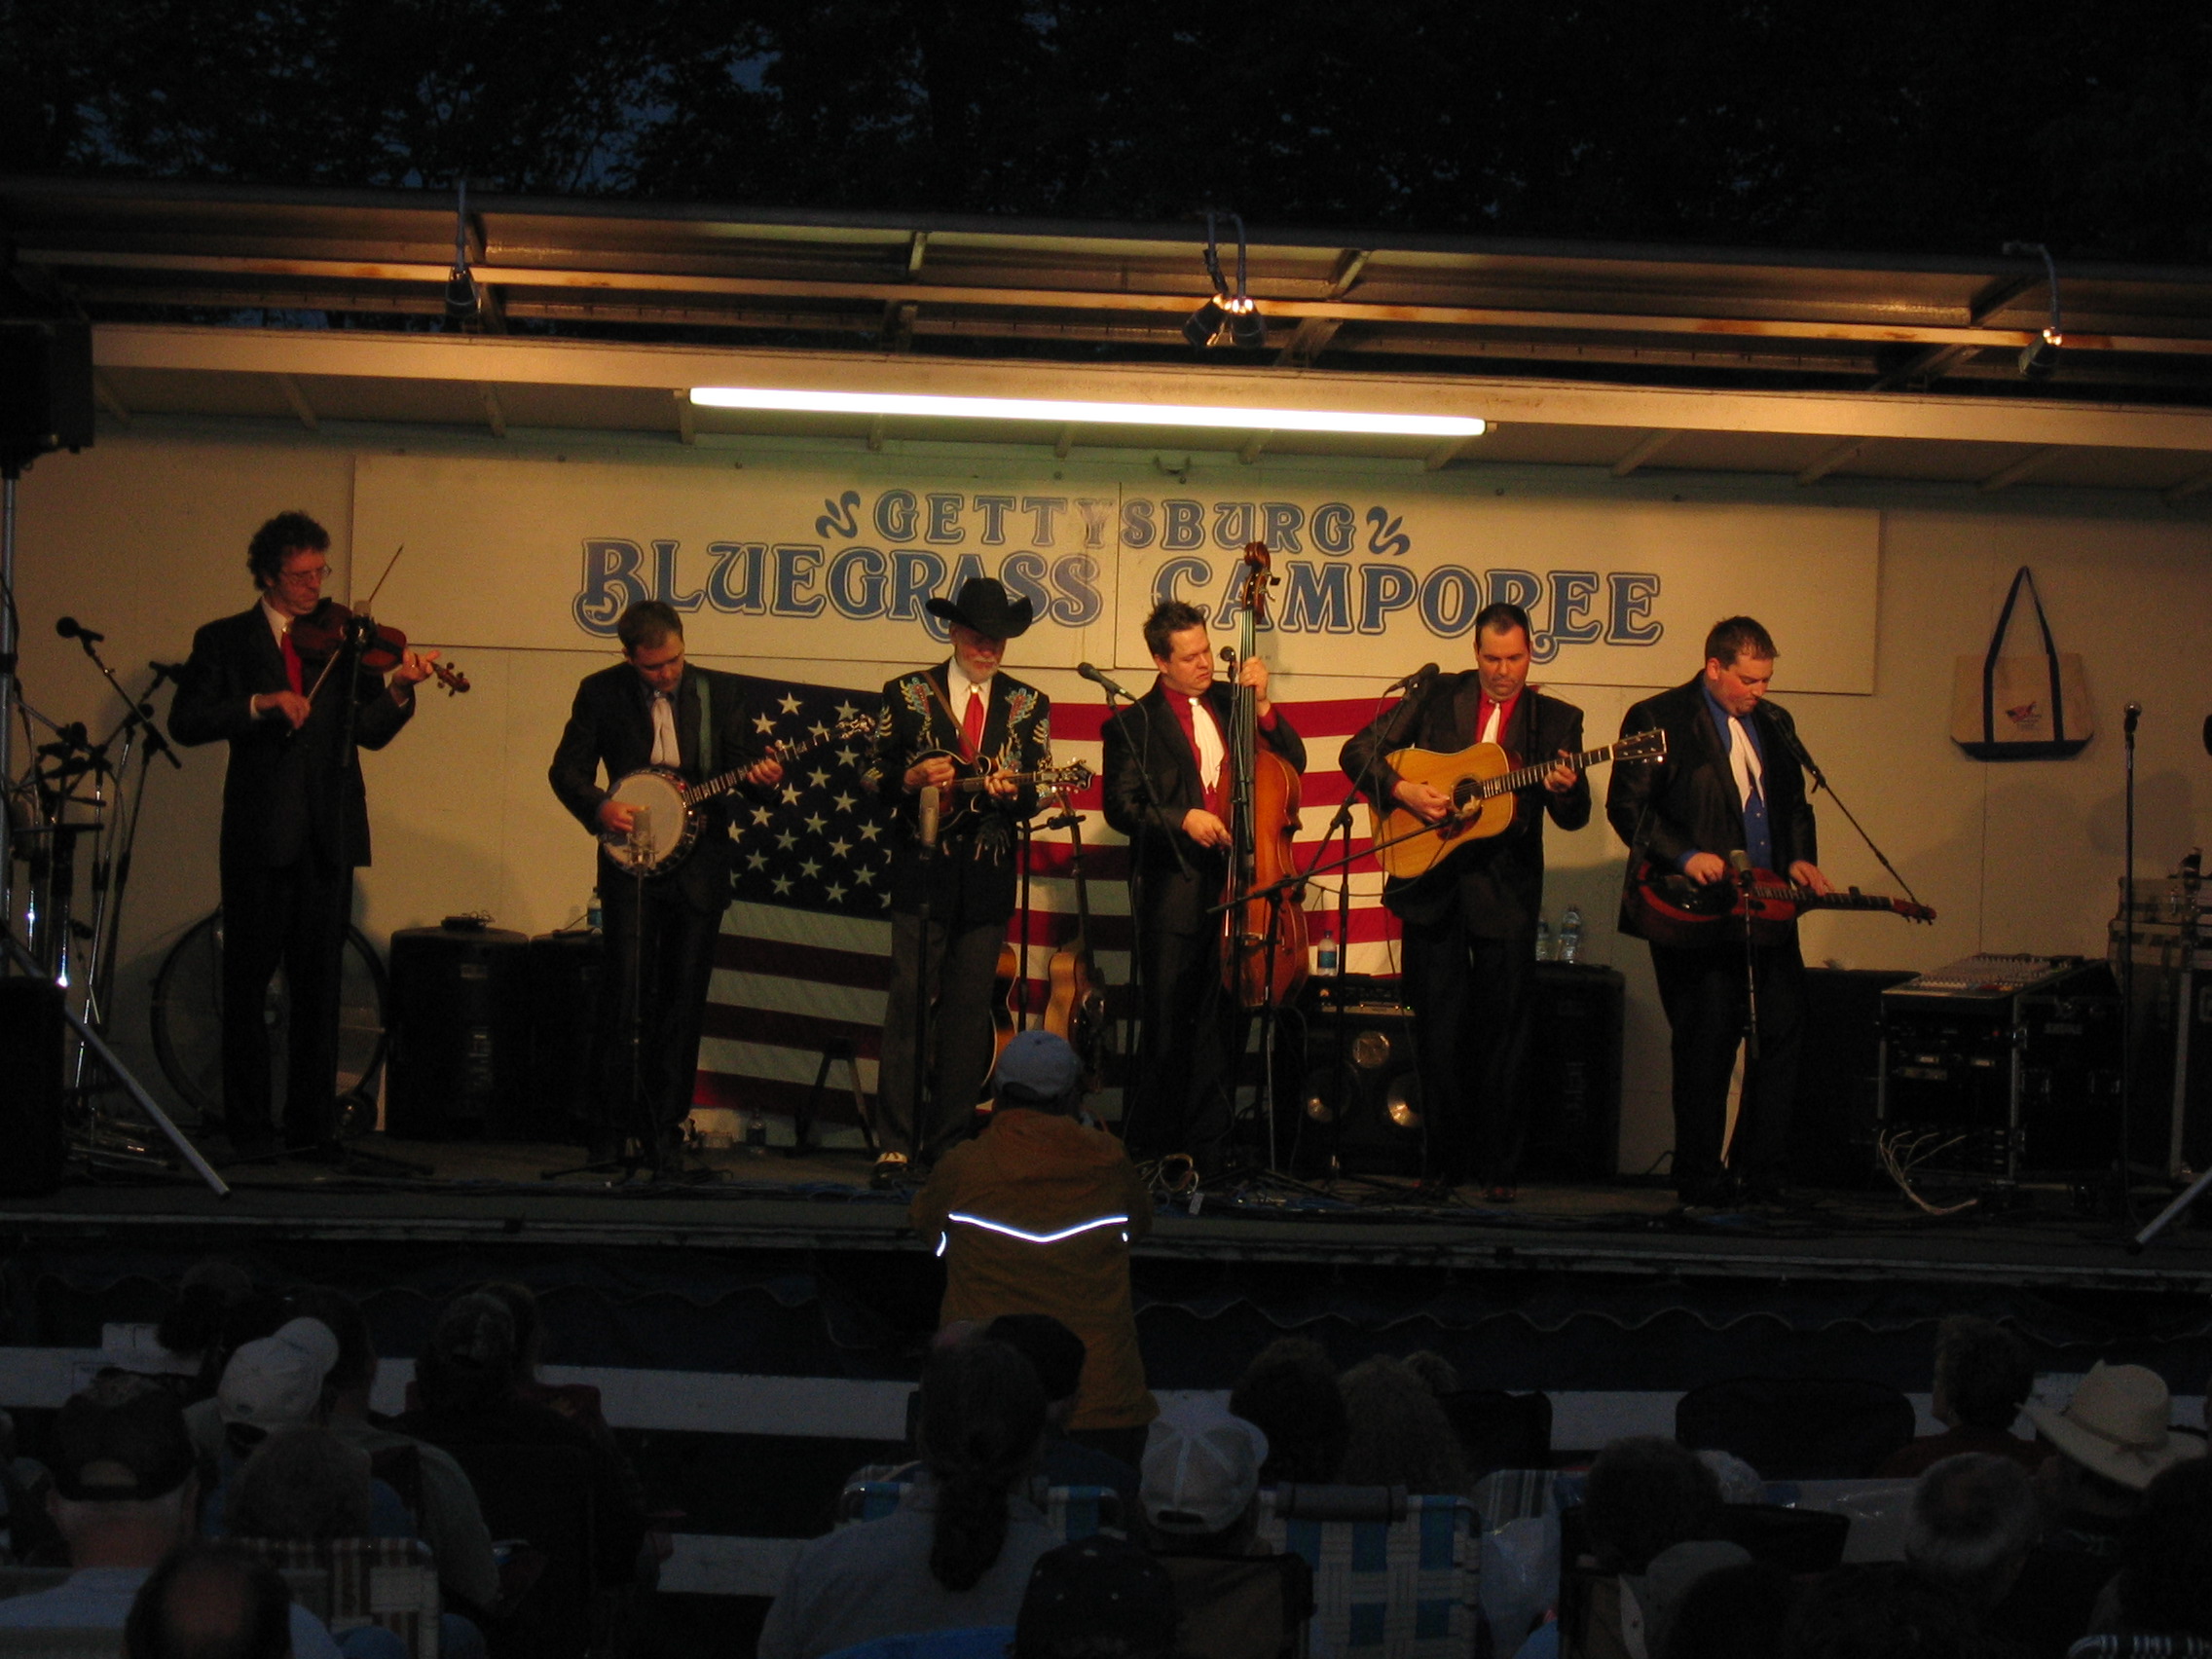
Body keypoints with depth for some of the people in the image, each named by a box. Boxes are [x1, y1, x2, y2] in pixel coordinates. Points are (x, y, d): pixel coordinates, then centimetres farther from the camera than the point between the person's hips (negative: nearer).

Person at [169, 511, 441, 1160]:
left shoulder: (344, 640, 12)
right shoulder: (225, 640, 6)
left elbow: (370, 731, 3)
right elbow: (185, 721, -6)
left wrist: (399, 690, -16)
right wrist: (260, 704, -18)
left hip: (327, 835, 2)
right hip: (259, 833, -2)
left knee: (319, 983, 4)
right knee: (248, 980, 2)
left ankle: (313, 1123, 9)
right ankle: (248, 1124, 8)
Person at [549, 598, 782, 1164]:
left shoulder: (720, 690, 6)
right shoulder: (601, 692, 3)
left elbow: (741, 762, 8)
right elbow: (566, 768, 5)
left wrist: (760, 775, -16)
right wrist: (599, 806, -13)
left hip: (700, 858, 2)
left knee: (684, 996, 3)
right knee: (627, 985, -11)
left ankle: (663, 1127, 12)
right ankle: (611, 1125, -2)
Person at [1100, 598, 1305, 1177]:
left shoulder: (1229, 703, 14)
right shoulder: (1134, 723, 2)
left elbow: (1293, 762, 9)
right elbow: (1120, 807, -3)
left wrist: (1262, 705, -3)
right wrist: (1181, 818, -16)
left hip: (1234, 886, 4)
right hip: (1173, 892, -4)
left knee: (1221, 1030, 4)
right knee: (1165, 1031, -2)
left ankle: (1206, 1153, 11)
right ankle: (1147, 1154, 7)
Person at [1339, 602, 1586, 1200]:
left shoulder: (1555, 719, 5)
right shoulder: (1438, 697, 6)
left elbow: (1573, 818, 1)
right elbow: (1359, 750, 3)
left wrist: (1566, 790, -22)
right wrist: (1402, 789, -13)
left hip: (1506, 892, -1)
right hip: (1431, 882, 1)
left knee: (1503, 1032, 1)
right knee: (1438, 1030, 5)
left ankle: (1497, 1167, 8)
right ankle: (1443, 1161, 14)